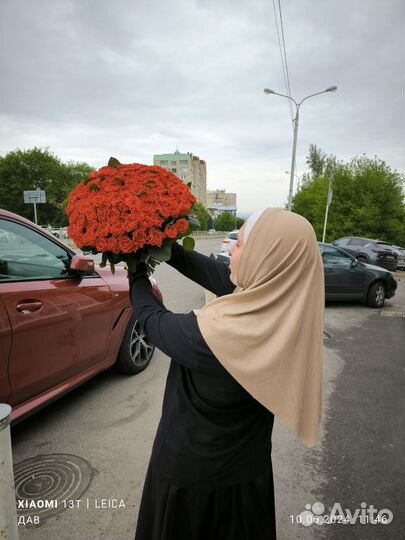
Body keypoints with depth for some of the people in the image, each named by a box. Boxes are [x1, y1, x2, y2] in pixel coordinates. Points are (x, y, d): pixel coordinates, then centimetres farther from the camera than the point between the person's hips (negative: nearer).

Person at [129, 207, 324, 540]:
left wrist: (137, 272, 0)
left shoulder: (215, 332, -37)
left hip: (192, 469, -5)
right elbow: (213, 273, -8)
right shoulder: (287, 312, -18)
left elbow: (152, 319, -17)